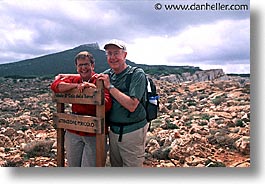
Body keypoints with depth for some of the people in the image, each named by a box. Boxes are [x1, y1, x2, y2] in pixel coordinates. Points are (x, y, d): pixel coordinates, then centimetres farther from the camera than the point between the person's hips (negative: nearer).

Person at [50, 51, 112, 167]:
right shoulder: (73, 79, 9)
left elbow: (107, 105, -18)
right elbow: (55, 85, -7)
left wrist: (93, 88, -25)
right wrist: (77, 85, -15)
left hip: (94, 134, -5)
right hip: (73, 132, 5)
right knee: (73, 166, 20)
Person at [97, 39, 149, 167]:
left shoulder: (137, 74, -13)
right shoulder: (108, 74, 5)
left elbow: (132, 106, -23)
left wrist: (110, 86, -21)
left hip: (132, 131, -6)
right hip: (113, 130, 6)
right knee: (115, 166, 22)